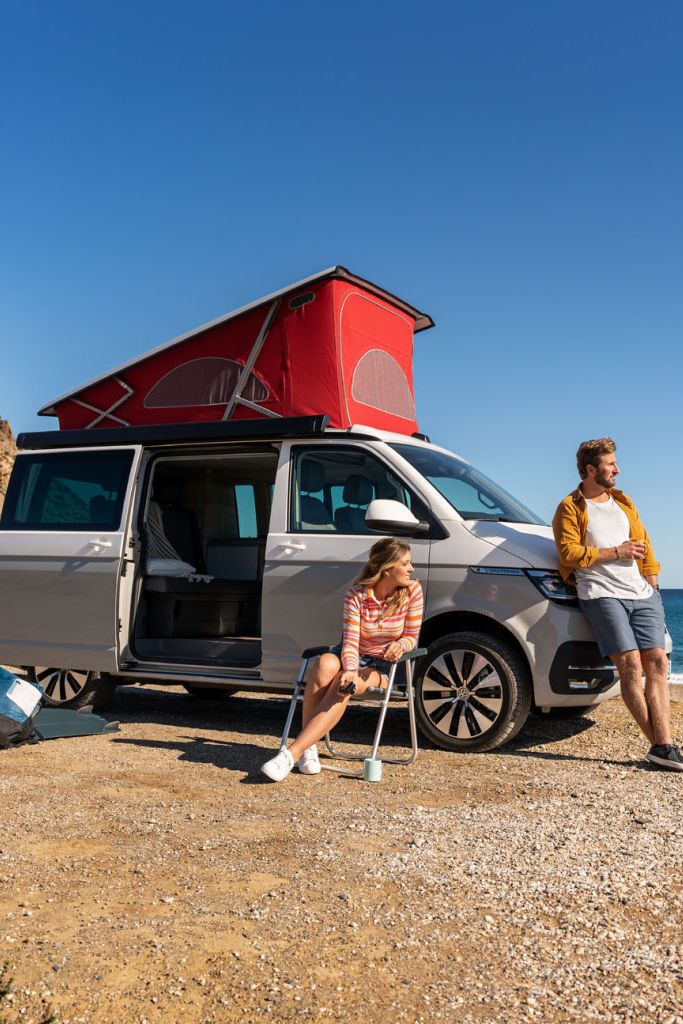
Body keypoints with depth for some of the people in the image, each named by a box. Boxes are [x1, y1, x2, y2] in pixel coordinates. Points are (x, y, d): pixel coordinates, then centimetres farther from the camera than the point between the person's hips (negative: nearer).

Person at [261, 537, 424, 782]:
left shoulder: (412, 591, -9)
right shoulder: (356, 594, -12)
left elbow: (412, 637, -1)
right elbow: (350, 640, -17)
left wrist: (400, 644, -25)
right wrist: (350, 669, -36)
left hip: (382, 665, -1)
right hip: (351, 655, 1)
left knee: (344, 687, -33)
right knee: (325, 665, -36)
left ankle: (292, 754, -37)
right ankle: (308, 747, -26)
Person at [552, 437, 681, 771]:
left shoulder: (623, 502, 22)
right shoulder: (571, 508, 2)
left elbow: (643, 543, 21)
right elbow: (570, 554, -8)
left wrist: (651, 584, 12)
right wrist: (615, 552, -6)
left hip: (641, 593, 6)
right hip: (602, 595, -6)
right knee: (631, 665, -14)